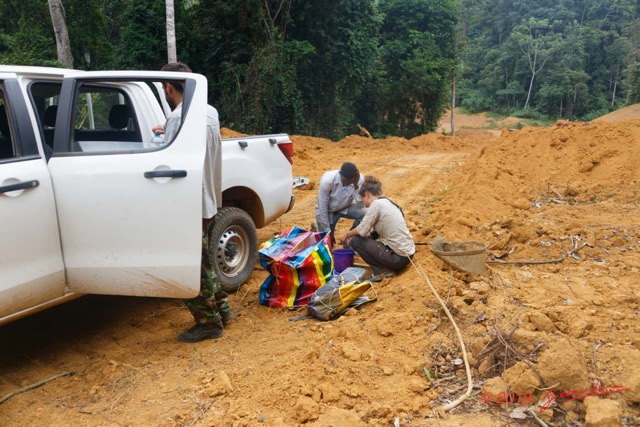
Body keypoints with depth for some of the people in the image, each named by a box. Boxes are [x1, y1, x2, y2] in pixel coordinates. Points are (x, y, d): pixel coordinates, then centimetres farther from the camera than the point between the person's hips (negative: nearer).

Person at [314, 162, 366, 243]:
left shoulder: (359, 179, -27)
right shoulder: (327, 180, -32)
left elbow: (360, 205, -28)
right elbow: (322, 206, -21)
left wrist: (356, 186, -40)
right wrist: (327, 231, -15)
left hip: (345, 208, 2)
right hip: (327, 210, -2)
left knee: (364, 213, -27)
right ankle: (318, 227, 27)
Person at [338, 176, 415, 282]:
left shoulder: (376, 204, -12)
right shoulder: (387, 202, 14)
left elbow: (362, 230, -14)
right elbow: (375, 232, 19)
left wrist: (348, 234, 5)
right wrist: (351, 234, 19)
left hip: (398, 257, -9)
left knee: (355, 241, -2)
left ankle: (381, 271, 0)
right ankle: (388, 269, 12)